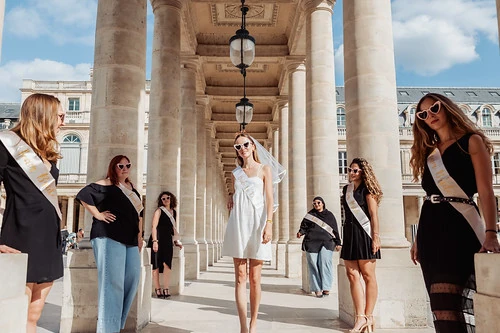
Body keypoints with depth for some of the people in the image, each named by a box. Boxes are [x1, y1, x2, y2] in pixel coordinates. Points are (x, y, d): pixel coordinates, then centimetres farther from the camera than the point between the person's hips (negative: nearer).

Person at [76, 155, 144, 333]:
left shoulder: (132, 189, 20)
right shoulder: (106, 185, 1)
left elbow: (138, 212, 25)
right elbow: (83, 194, -7)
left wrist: (139, 235, 17)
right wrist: (97, 214, -11)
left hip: (130, 239, 8)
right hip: (109, 237, -7)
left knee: (132, 278, 5)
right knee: (112, 281, -9)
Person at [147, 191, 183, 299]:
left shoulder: (174, 212, 15)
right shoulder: (159, 211, -1)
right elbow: (154, 227, -7)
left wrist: (177, 241, 23)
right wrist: (155, 241, -17)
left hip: (168, 241, 4)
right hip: (158, 240, -4)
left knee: (167, 264, -9)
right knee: (156, 265, 1)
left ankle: (166, 289, -5)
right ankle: (157, 289, 10)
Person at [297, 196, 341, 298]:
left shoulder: (329, 215, 16)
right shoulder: (310, 214, 15)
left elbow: (335, 229, 18)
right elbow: (304, 226, 11)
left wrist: (338, 243, 15)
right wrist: (300, 232, -11)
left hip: (326, 243, 0)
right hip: (311, 243, 1)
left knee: (325, 263, -15)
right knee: (314, 265, -5)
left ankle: (326, 287, -10)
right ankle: (317, 289, -1)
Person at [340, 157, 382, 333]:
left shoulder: (367, 189, 0)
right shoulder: (346, 189, 17)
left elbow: (374, 214, -7)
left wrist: (376, 236, -16)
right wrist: (344, 235, 16)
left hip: (364, 234, -6)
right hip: (349, 233, 6)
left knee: (368, 275, -2)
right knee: (352, 275, -2)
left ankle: (369, 316, 5)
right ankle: (360, 317, 0)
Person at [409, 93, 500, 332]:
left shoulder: (471, 141, 3)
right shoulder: (429, 152, 19)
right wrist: (419, 238, 13)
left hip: (459, 226, -6)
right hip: (431, 229, 6)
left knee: (445, 306, -14)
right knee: (440, 305, 6)